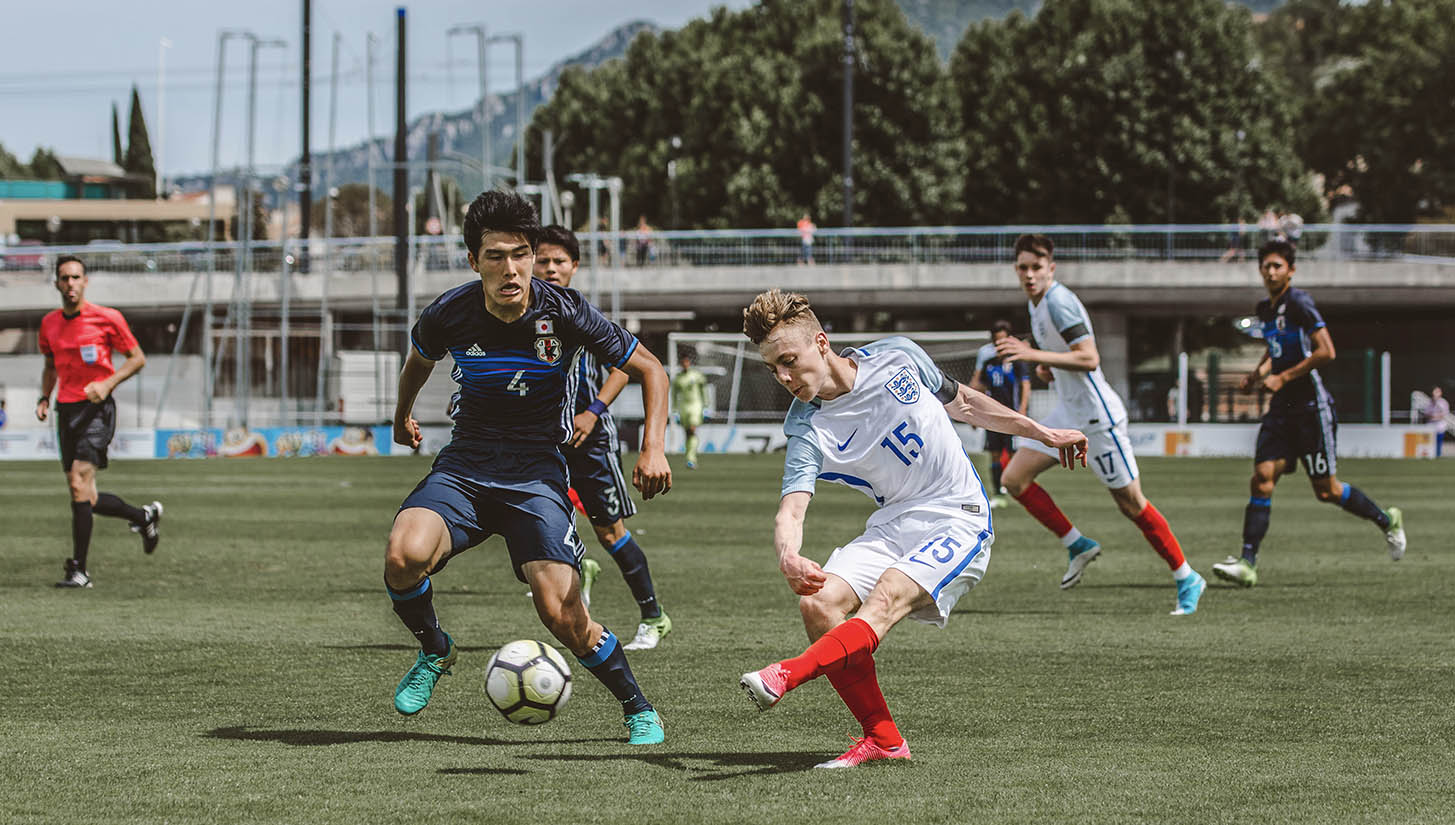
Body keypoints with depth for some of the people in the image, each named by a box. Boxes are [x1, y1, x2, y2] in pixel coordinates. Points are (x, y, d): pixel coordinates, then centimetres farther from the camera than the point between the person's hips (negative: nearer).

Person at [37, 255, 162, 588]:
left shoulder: (107, 318, -5)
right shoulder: (49, 323, 10)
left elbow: (137, 358, 1)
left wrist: (107, 384, -14)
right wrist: (44, 397, 7)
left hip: (97, 409, -6)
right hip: (65, 409, 6)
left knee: (79, 482, -20)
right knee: (86, 498, 5)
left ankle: (79, 570, -18)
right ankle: (145, 516, 33)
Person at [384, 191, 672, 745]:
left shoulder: (564, 313, -14)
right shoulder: (449, 315, -9)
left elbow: (649, 370, -1)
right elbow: (419, 358, 18)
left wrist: (653, 448, -14)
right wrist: (403, 416, 35)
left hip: (536, 474, -2)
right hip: (464, 465, 2)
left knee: (563, 618, -17)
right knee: (404, 555, -28)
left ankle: (638, 709, 10)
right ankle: (434, 652, 4)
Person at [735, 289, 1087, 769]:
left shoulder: (897, 358, -4)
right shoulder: (806, 430, -6)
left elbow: (962, 404, 15)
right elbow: (790, 510, -19)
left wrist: (1043, 434, 22)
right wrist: (788, 558, -43)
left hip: (958, 519, -3)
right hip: (891, 526, 3)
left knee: (883, 602, -27)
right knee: (818, 604, -19)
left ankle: (787, 675, -48)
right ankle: (882, 739, -9)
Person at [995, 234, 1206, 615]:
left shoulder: (1059, 302, -19)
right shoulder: (1036, 304, 10)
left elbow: (1089, 358, -29)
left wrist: (1033, 355, -33)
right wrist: (1046, 368, 6)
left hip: (1097, 415, -9)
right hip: (1067, 414, 9)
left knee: (1130, 503, -3)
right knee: (1015, 478, -1)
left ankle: (1187, 579, 8)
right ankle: (1077, 545, 9)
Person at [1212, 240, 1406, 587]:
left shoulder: (1299, 303, -13)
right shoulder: (1266, 308, 13)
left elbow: (1326, 351, -20)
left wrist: (1283, 377, -18)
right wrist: (1258, 374, 12)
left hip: (1311, 406, -7)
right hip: (1282, 407, 7)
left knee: (1326, 490, -1)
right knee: (1262, 478, -8)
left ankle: (1386, 520, 24)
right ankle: (1247, 563, -12)